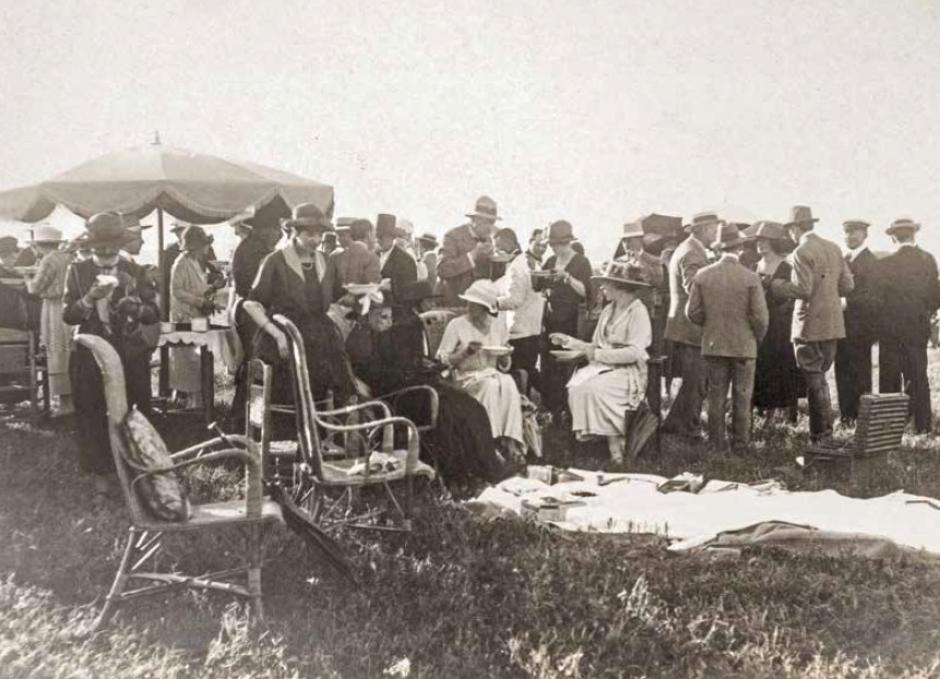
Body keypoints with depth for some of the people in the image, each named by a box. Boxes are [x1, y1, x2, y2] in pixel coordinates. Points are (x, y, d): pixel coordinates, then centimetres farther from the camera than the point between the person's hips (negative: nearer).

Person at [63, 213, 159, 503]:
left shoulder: (135, 272, 1)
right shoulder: (78, 271, 2)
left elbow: (154, 314, -4)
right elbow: (68, 316, -4)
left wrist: (134, 301, -23)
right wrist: (90, 298, -20)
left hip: (131, 355, 0)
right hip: (90, 355, 0)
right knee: (92, 418, 3)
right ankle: (101, 479, 14)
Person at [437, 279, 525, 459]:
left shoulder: (497, 326, 14)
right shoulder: (456, 325, 3)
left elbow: (504, 366, 18)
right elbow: (442, 360, -2)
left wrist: (504, 356, -5)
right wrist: (466, 352, -15)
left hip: (493, 374, 3)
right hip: (466, 377, -3)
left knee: (508, 384, -31)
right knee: (490, 385, -34)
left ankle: (510, 442, -34)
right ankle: (492, 442, -34)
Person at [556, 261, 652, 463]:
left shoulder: (638, 311, -7)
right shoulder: (609, 310, 17)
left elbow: (635, 352, -17)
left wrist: (598, 354, -17)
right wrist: (568, 341, 10)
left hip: (628, 371, -7)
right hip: (604, 367, 7)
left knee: (594, 389, -31)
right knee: (576, 386, -22)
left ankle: (615, 448, -23)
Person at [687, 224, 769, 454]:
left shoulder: (703, 275, -5)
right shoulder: (750, 278, -11)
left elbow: (692, 312, -2)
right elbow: (760, 316, -11)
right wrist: (757, 338, 8)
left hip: (713, 346, 2)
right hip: (744, 346, -2)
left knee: (716, 398, 9)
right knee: (742, 399, 7)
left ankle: (716, 446, 13)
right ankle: (740, 446, 11)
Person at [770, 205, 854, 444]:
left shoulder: (802, 252, -13)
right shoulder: (834, 248, 10)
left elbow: (803, 289, -20)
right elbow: (847, 285, 10)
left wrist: (777, 286, -5)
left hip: (810, 325, -7)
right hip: (832, 323, 7)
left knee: (815, 380, -2)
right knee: (819, 377, 15)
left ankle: (824, 435, 0)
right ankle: (818, 431, 19)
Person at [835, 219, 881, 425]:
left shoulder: (871, 261, -7)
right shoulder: (844, 260, 16)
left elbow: (873, 297, -15)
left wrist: (847, 303, -23)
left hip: (859, 327, -7)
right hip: (842, 325, 7)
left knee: (860, 373, -1)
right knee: (843, 372, 8)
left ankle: (861, 417, 5)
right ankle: (846, 415, 15)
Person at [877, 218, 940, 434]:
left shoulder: (885, 265, -12)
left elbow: (877, 298, -7)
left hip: (891, 329, -2)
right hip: (919, 329, 2)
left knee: (889, 378, 6)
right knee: (918, 377, 10)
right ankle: (922, 424, 10)